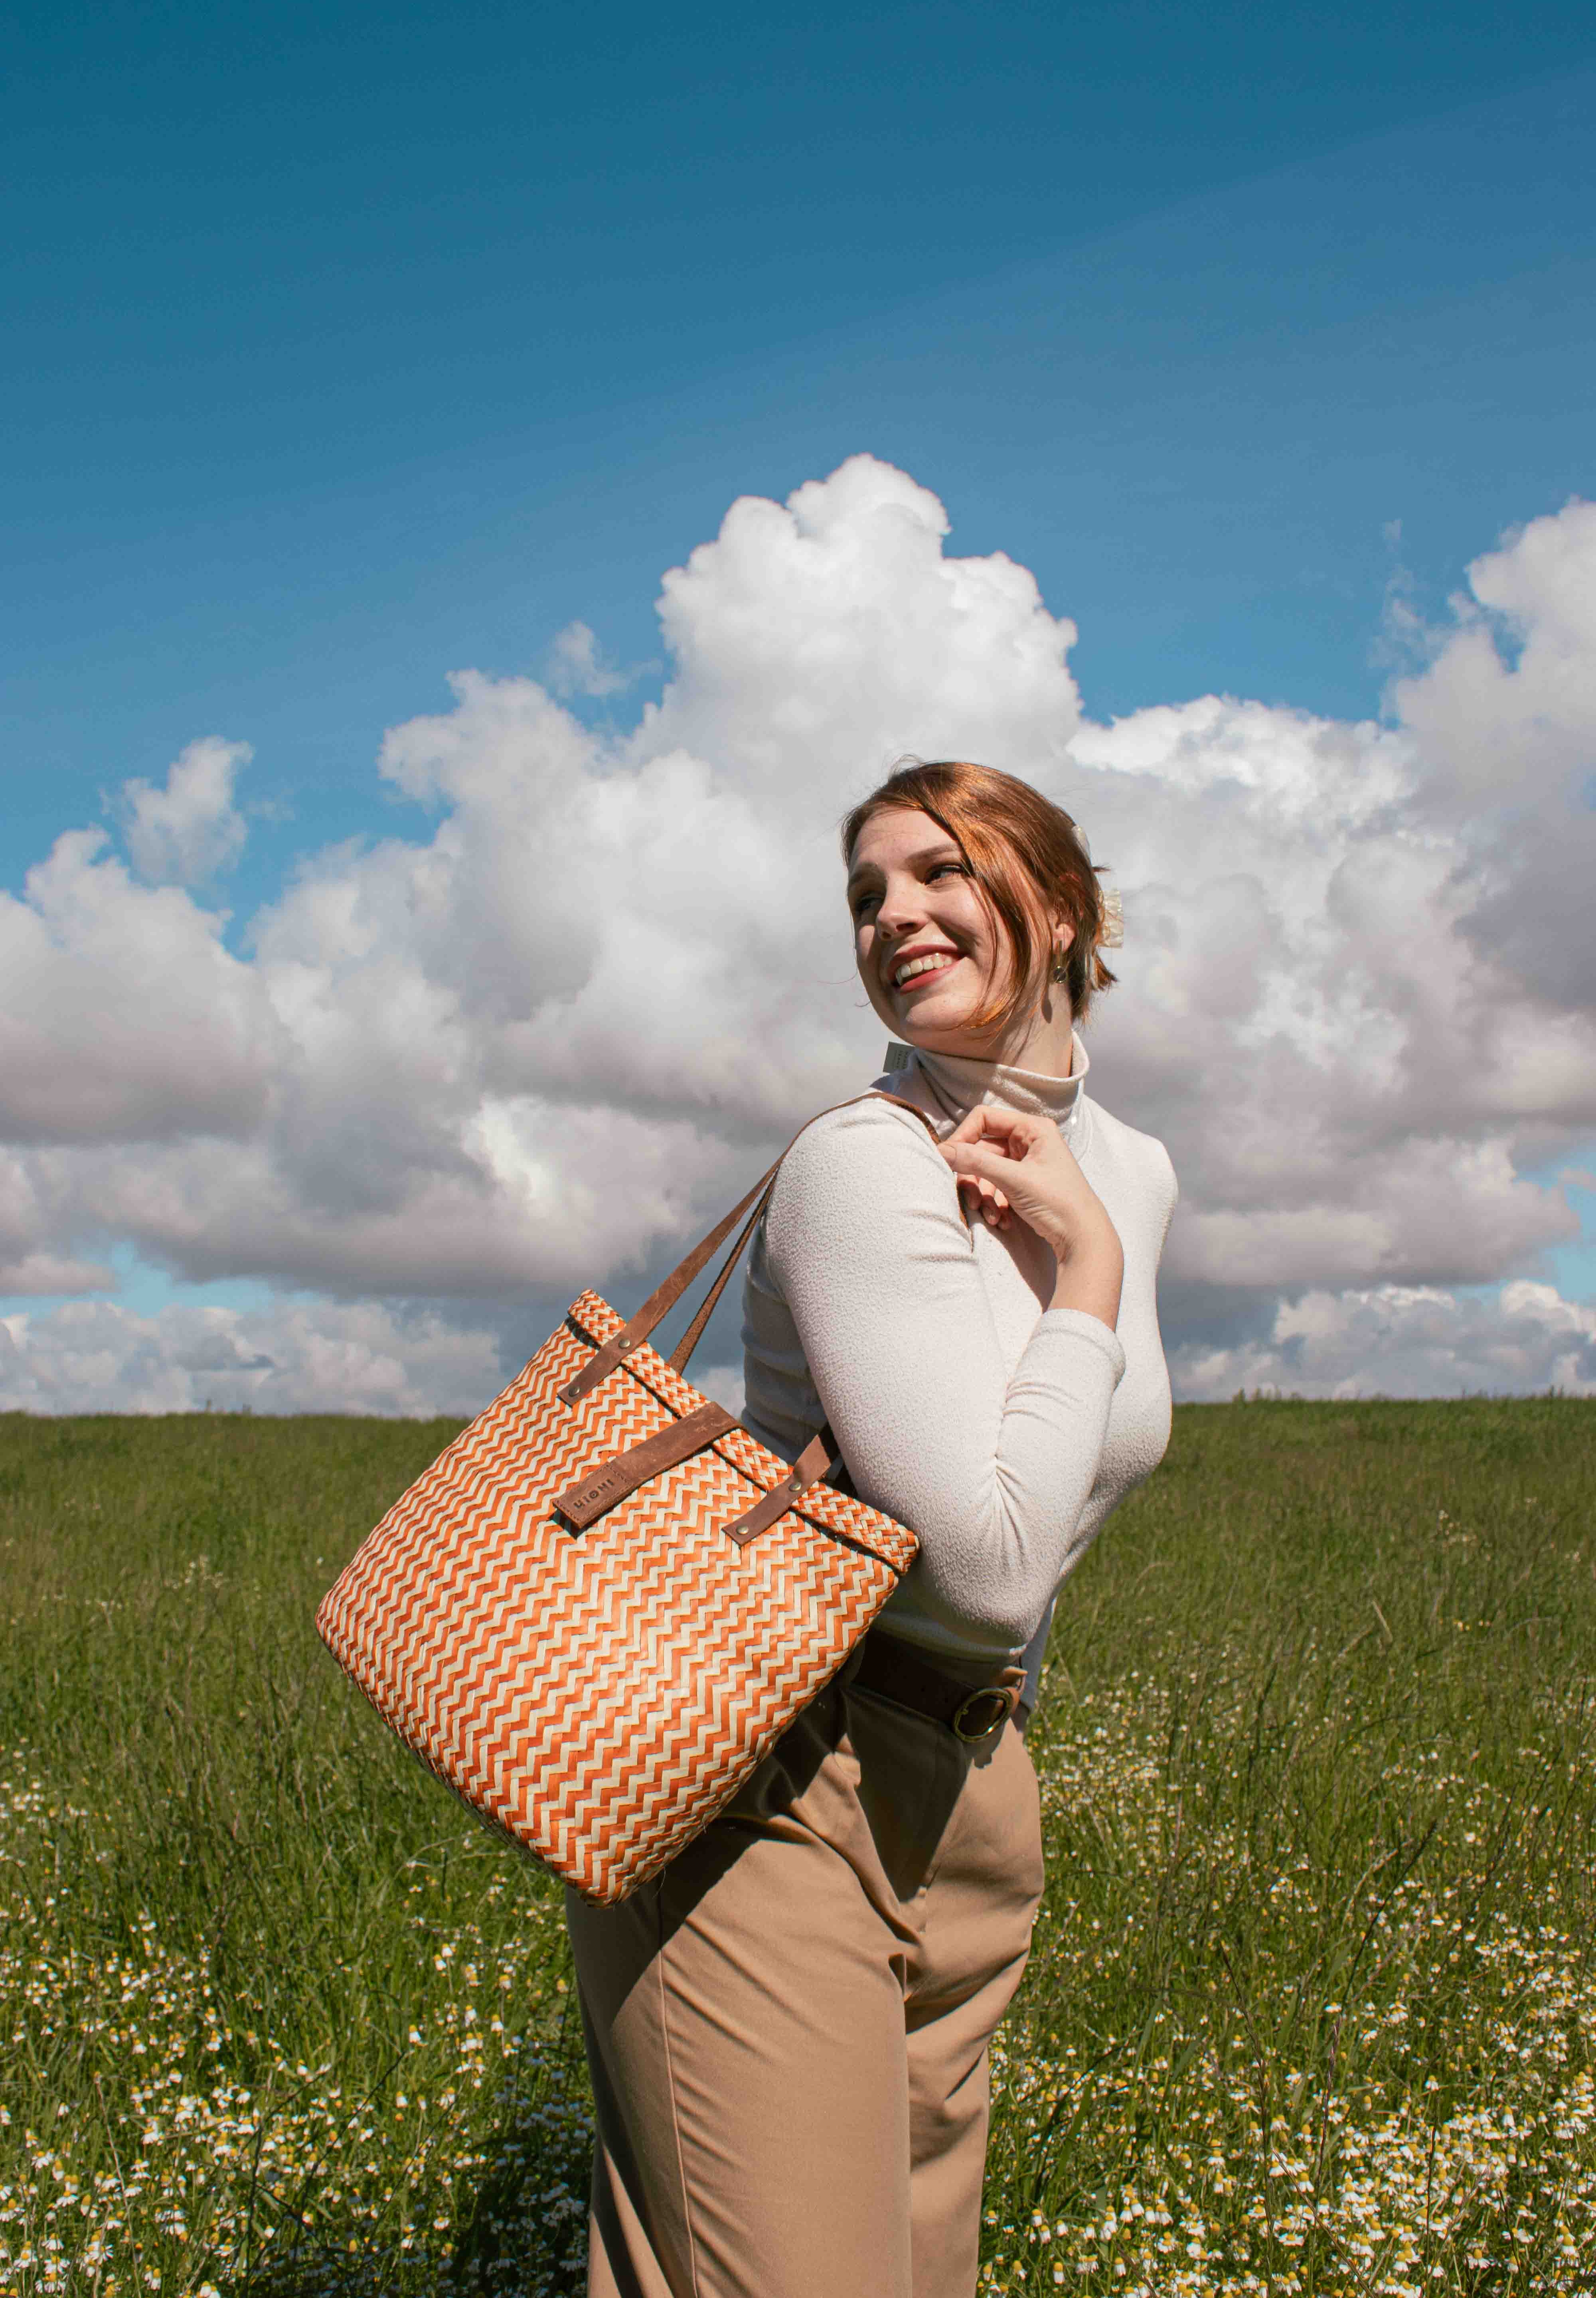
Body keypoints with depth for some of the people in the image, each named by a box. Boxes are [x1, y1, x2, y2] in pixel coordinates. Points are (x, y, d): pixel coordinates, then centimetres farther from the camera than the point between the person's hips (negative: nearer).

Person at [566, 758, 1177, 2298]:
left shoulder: (1133, 1174, 10)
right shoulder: (865, 1161, -14)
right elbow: (989, 1570, -20)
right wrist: (1085, 1268, -12)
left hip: (974, 1794, 8)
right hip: (775, 1786, -7)